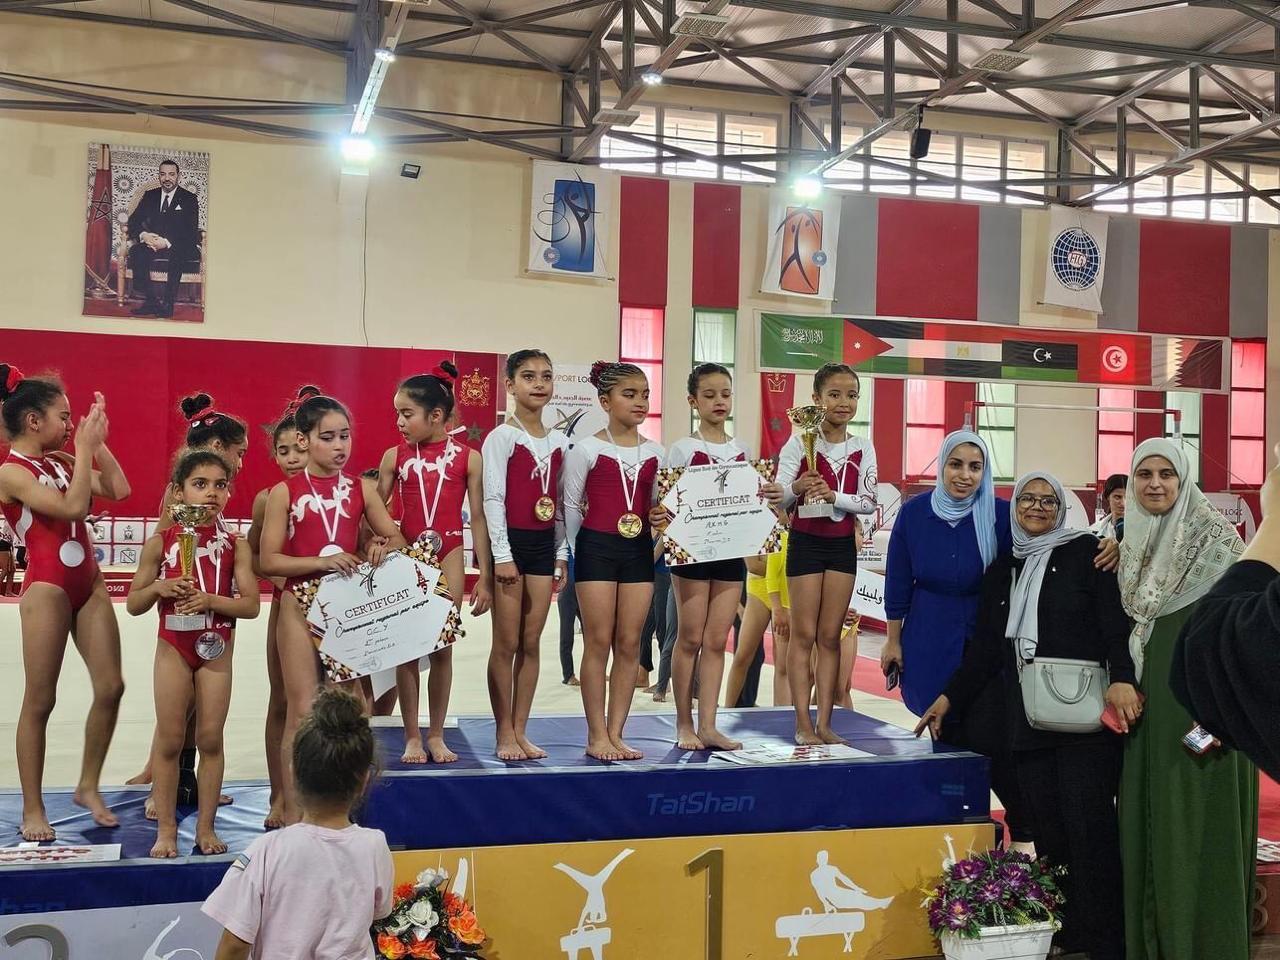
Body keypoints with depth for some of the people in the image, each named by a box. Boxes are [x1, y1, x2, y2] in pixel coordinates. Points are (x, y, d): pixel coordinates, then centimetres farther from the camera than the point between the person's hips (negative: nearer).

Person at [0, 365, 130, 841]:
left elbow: (118, 489, 6)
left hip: (89, 584, 7)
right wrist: (84, 446, -16)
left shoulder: (60, 461, 10)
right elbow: (73, 506, -23)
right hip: (47, 589, -7)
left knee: (110, 687, 2)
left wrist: (97, 441, 3)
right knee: (40, 701, 1)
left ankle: (88, 787, 18)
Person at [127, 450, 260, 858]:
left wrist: (211, 600, -19)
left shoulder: (235, 545, 0)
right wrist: (159, 587, -17)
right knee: (169, 739, 3)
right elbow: (133, 604, 2)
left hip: (217, 648, 1)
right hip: (173, 647, 0)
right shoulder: (160, 542, 0)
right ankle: (166, 829, 13)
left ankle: (206, 826, 13)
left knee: (211, 738, 4)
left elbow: (250, 604, -4)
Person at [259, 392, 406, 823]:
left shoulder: (362, 489, 6)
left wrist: (383, 547, -13)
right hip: (302, 606, -3)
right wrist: (321, 561, -20)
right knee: (303, 713, -3)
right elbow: (268, 560, -7)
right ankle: (293, 816, 6)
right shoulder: (285, 492, -2)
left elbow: (398, 538, 11)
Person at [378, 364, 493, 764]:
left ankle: (436, 735, 16)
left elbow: (478, 518, 0)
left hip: (449, 555, -1)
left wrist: (484, 576, -1)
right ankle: (412, 736, 12)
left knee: (442, 648, 5)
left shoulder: (468, 458, -2)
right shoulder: (394, 456, 2)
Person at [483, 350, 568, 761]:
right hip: (511, 541, -5)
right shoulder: (502, 437, -7)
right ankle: (504, 734, 8)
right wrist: (502, 554, -16)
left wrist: (562, 551, 9)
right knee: (507, 643, 0)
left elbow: (560, 501, 14)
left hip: (544, 543, 6)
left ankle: (521, 731, 15)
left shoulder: (559, 441, 10)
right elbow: (493, 498, -11)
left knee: (532, 642, 8)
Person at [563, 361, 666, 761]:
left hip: (639, 550, 4)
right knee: (598, 642, -1)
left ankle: (615, 734, 12)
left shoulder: (654, 453, 8)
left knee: (629, 644, 4)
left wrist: (661, 518, -6)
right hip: (597, 548, -4)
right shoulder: (587, 450, -4)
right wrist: (579, 549, 1)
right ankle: (596, 736, 6)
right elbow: (571, 505, 0)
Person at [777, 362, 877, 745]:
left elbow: (868, 503, -3)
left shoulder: (862, 448, 1)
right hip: (805, 542, -3)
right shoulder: (799, 442, -9)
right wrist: (796, 488, -31)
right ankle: (803, 724, 5)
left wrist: (834, 496, -20)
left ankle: (824, 723, 11)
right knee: (804, 634, 1)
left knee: (830, 636, 6)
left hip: (843, 545, 3)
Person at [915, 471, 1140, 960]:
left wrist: (1122, 678, -22)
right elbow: (985, 648, 21)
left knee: (1089, 829, -8)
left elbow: (1116, 620, -7)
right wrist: (950, 697, 18)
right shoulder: (1002, 569, 18)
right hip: (1028, 723, 5)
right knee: (1048, 834, 3)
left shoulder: (1085, 551, 4)